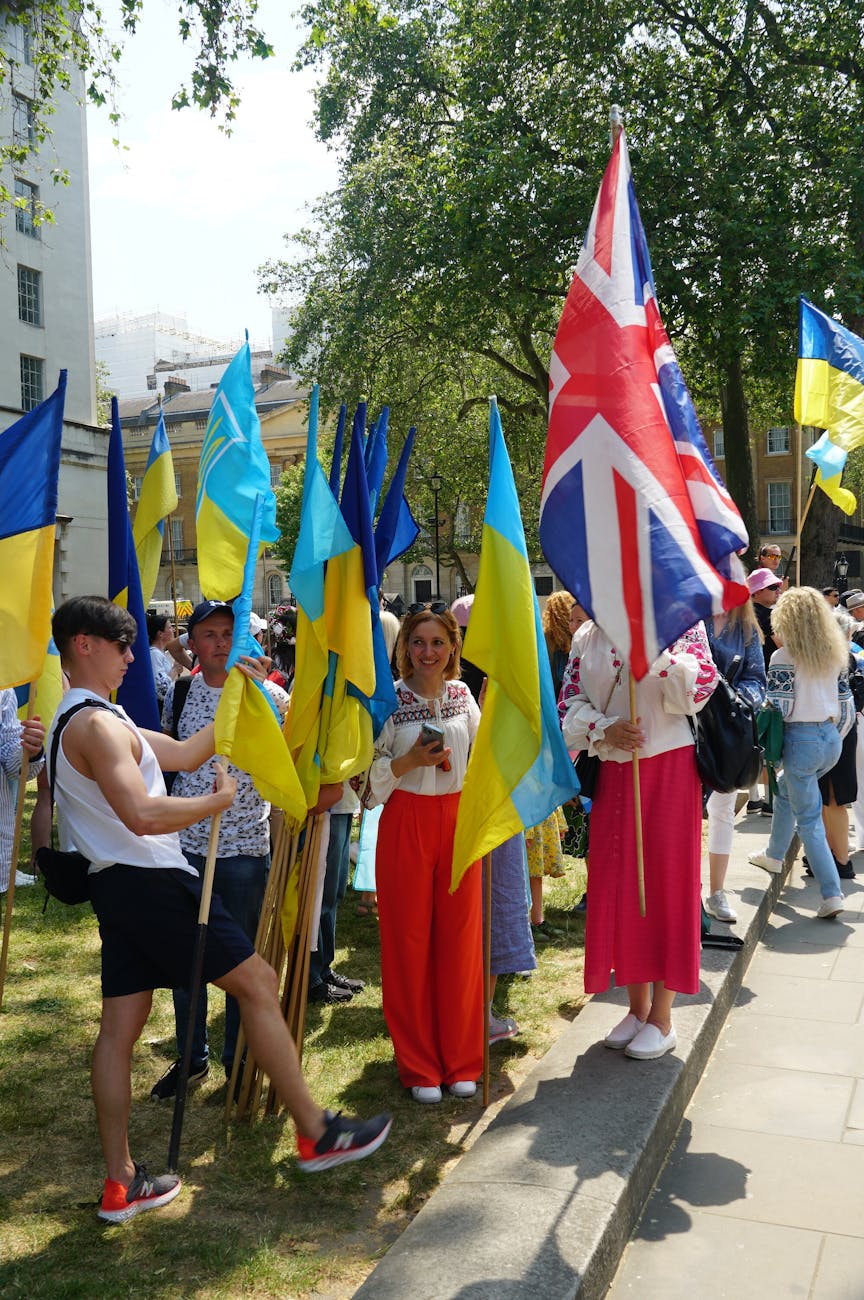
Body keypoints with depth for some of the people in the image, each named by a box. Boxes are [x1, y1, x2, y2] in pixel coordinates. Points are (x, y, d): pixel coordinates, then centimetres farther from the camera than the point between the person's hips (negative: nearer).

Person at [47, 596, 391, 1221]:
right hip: (152, 882, -10)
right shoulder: (97, 723, -17)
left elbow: (182, 753, 16)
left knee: (121, 1025, 10)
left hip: (118, 888, 10)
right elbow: (143, 815, -28)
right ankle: (316, 1132, 7)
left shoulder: (81, 719, 17)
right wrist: (219, 800, -13)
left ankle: (121, 1182, 17)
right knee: (259, 981, -2)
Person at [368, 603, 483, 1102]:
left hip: (458, 819, 3)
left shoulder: (464, 695, 7)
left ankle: (461, 1059, 20)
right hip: (406, 823, -3)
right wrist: (409, 761, -19)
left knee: (459, 937, 7)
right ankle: (419, 1065, 17)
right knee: (409, 940, 3)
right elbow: (370, 776, -5)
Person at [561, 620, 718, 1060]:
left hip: (669, 765, -4)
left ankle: (662, 1018, 14)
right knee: (617, 887, 8)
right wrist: (605, 729, -12)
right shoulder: (588, 636, 8)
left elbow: (699, 689, -13)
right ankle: (637, 1006, 25)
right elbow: (572, 703, 6)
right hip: (612, 772, 4)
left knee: (666, 881, 1)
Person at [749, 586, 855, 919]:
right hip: (831, 739, 7)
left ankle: (832, 894, -1)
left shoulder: (784, 657, -12)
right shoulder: (835, 653, 6)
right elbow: (847, 705, 10)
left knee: (809, 820, 3)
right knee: (784, 790, 30)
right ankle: (774, 856, 43)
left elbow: (778, 709, -16)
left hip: (802, 741, -7)